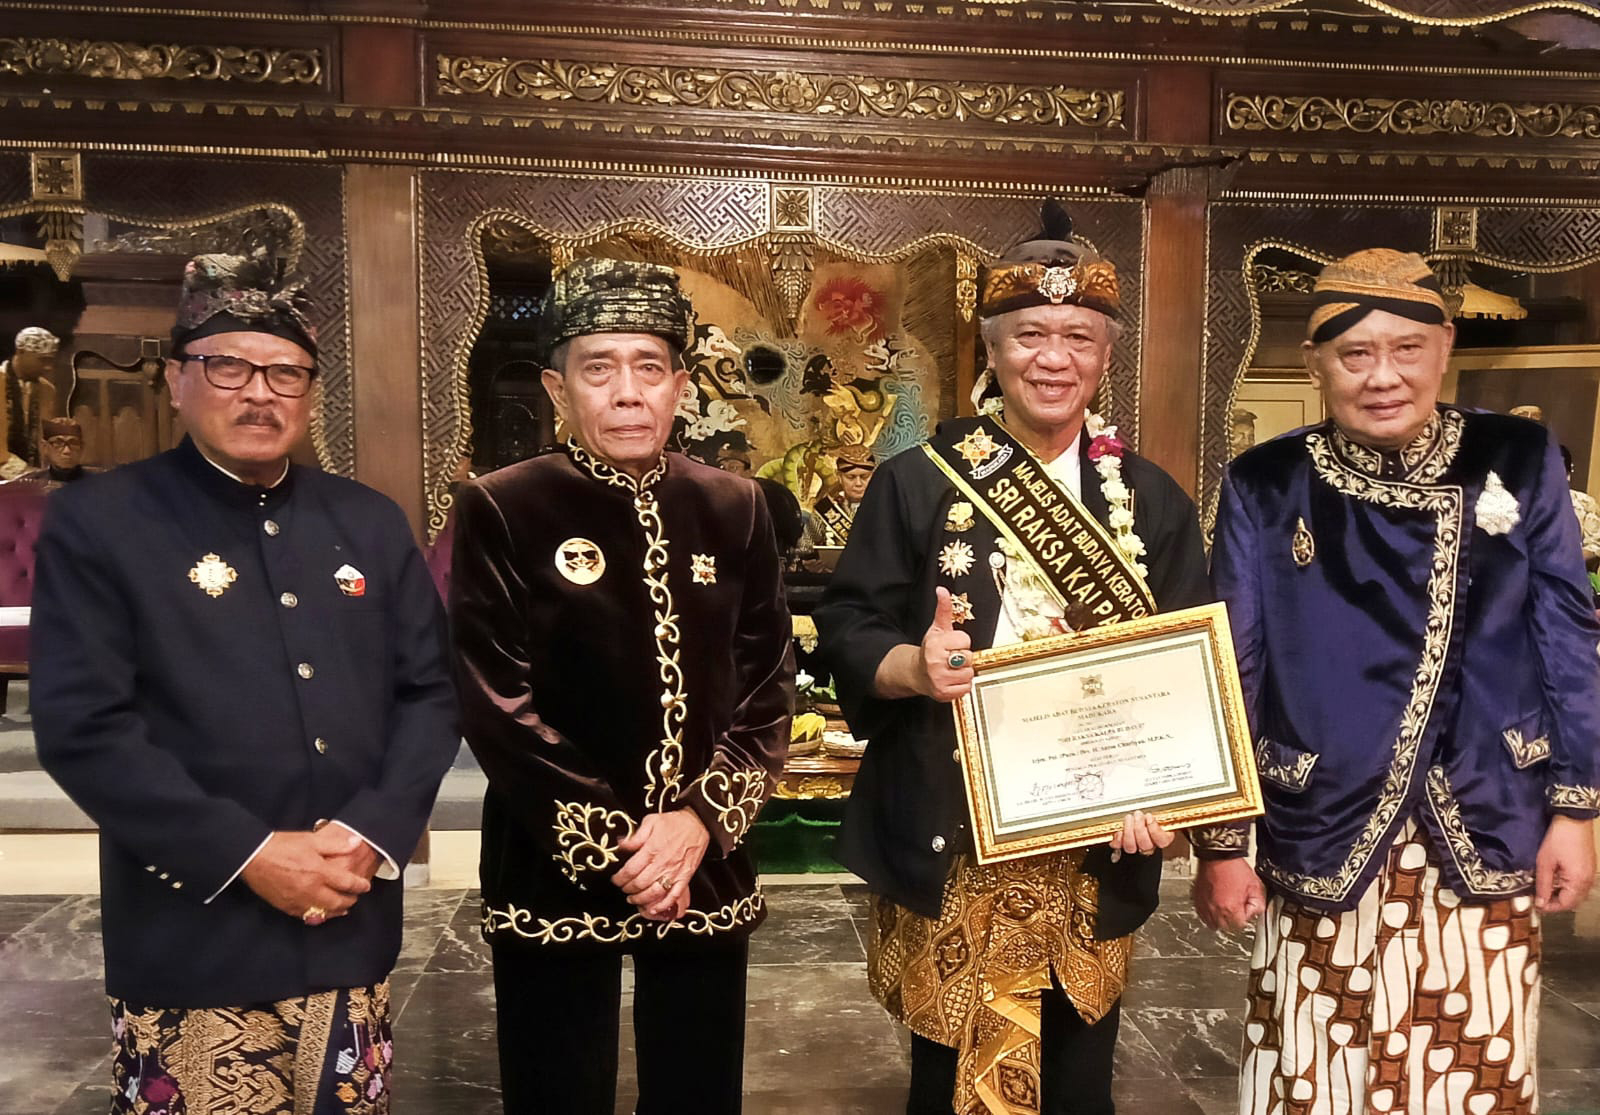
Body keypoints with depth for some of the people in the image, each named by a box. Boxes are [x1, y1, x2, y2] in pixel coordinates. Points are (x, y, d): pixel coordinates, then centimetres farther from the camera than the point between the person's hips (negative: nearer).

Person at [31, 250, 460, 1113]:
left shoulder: (370, 522, 8)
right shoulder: (97, 521, -3)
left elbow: (430, 689, 6)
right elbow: (81, 727, -11)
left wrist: (372, 832, -9)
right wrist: (250, 853, -16)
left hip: (352, 934, 4)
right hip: (189, 946, -3)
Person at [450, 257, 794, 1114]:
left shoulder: (733, 510, 3)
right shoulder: (500, 511, -7)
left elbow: (767, 691, 2)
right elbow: (497, 707, -10)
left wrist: (700, 818, -11)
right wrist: (610, 845, -12)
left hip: (706, 869, 3)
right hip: (556, 873, -3)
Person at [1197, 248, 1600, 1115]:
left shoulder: (1519, 464, -2)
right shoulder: (1265, 487, -7)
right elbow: (1232, 673, -4)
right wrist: (1221, 841, -3)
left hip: (1486, 837, 2)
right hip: (1322, 842, -1)